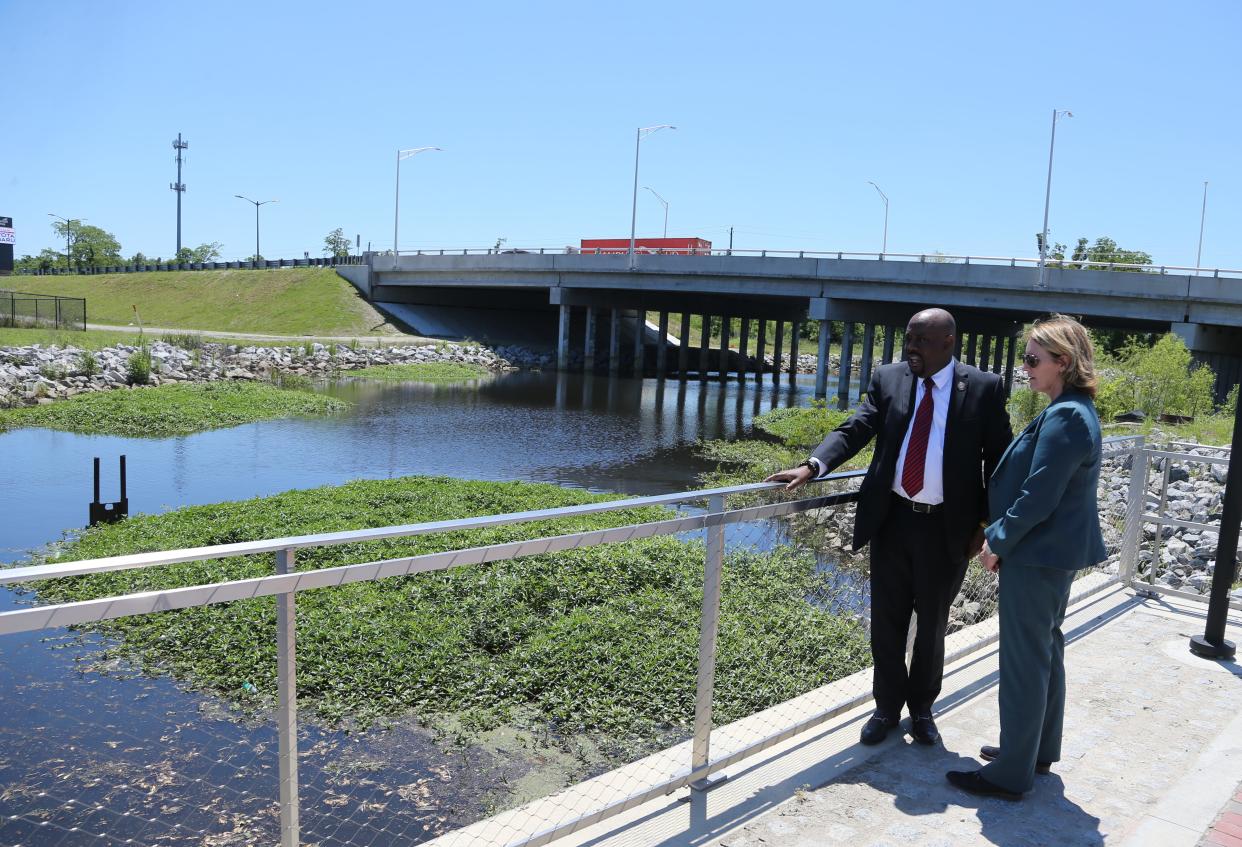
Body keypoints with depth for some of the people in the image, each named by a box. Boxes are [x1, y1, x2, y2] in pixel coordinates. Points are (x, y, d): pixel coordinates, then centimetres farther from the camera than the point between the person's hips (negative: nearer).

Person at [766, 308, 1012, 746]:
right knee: (887, 620, 11)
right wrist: (812, 466, -23)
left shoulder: (985, 388, -4)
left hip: (947, 528, -1)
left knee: (932, 624, 14)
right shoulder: (888, 378, 1)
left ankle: (922, 708, 35)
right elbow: (854, 430, -6)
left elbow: (998, 460, 0)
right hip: (892, 520, 2)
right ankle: (887, 706, 31)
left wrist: (985, 523, -4)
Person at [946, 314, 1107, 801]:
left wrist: (998, 542, -11)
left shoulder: (1064, 417, -22)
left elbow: (1037, 498, -24)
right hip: (1057, 551, 10)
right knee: (1045, 650, 20)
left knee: (1024, 660, -1)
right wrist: (1001, 534, 11)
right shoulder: (1076, 410, 10)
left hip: (1038, 555, -10)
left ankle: (1011, 775, 11)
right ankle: (1040, 750, 35)